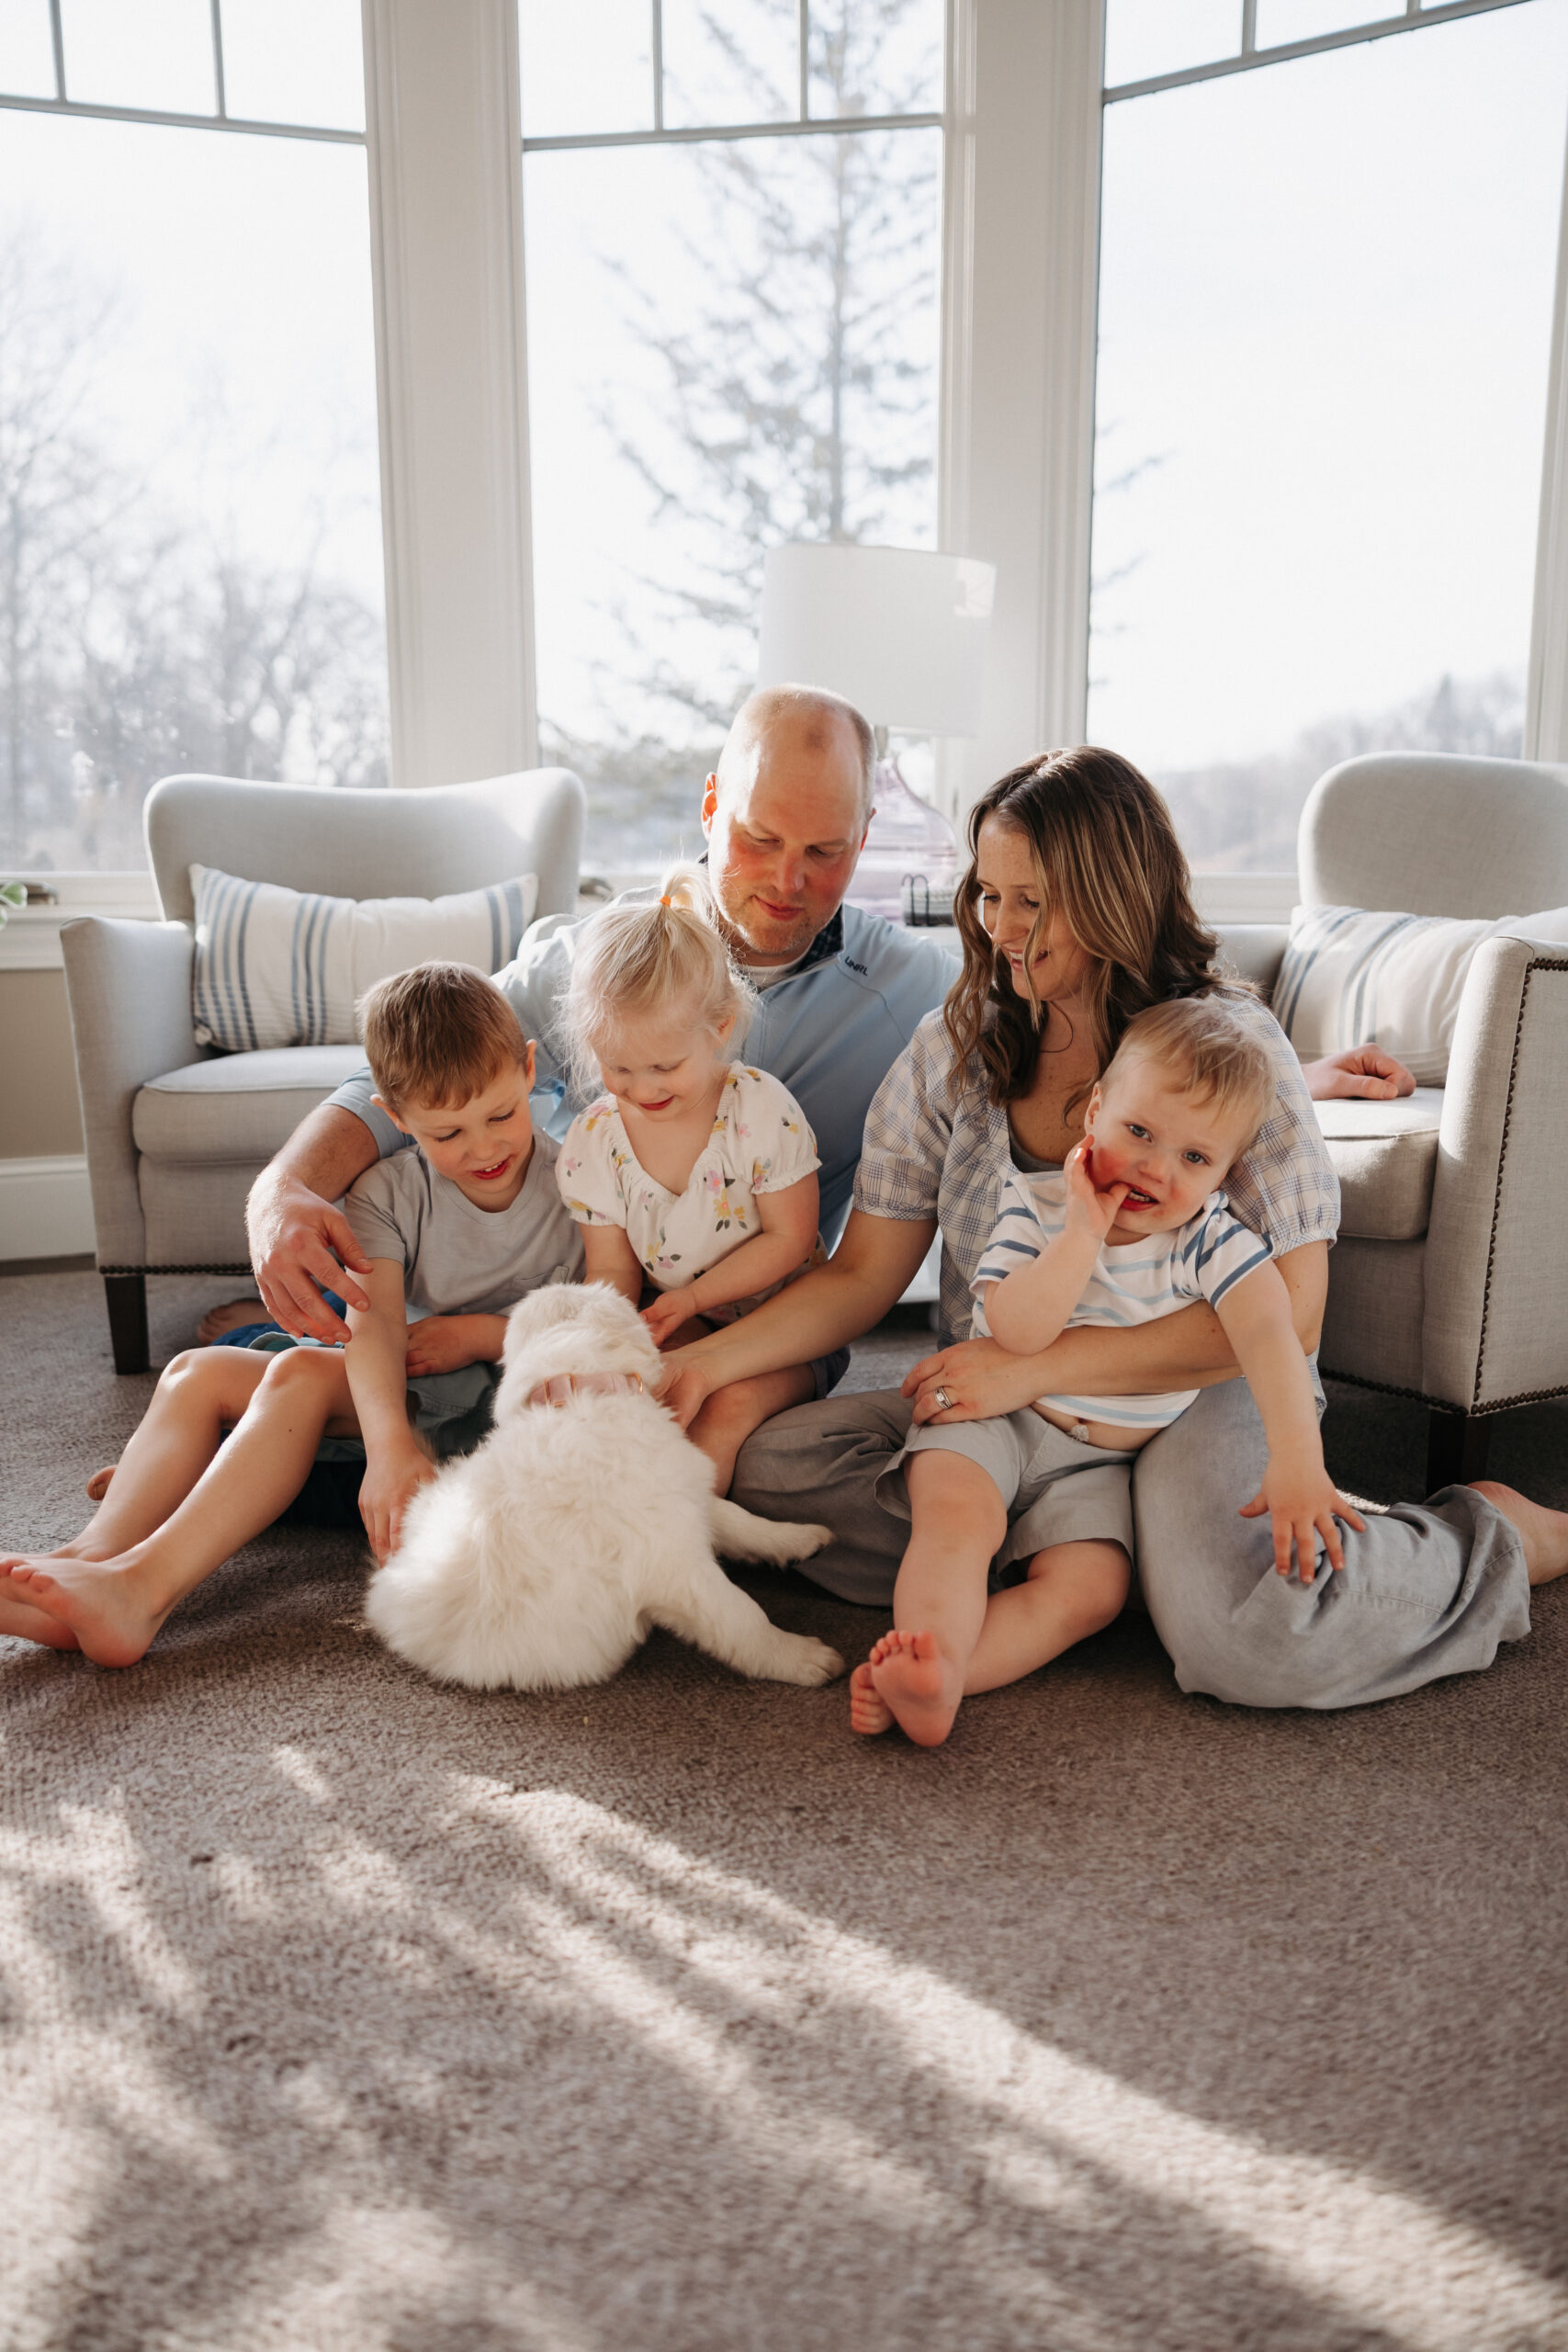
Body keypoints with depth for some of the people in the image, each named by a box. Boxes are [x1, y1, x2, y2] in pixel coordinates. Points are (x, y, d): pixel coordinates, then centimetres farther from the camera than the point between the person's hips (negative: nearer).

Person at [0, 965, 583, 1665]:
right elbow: (373, 1322, -20)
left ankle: (144, 1587, -38)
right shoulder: (387, 1193, -2)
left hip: (511, 1398, -6)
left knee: (304, 1373, -28)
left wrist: (486, 1334, -17)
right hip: (397, 1393, 6)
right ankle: (95, 1554, -28)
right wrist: (389, 1443, -39)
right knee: (198, 1373, -6)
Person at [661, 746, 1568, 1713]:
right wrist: (706, 1362, -12)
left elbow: (1287, 1314, -16)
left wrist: (1037, 1365, -21)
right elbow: (861, 1277, 4)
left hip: (1195, 1397, -4)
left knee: (1247, 1641, -33)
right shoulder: (955, 1049, 3)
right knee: (775, 1465, -18)